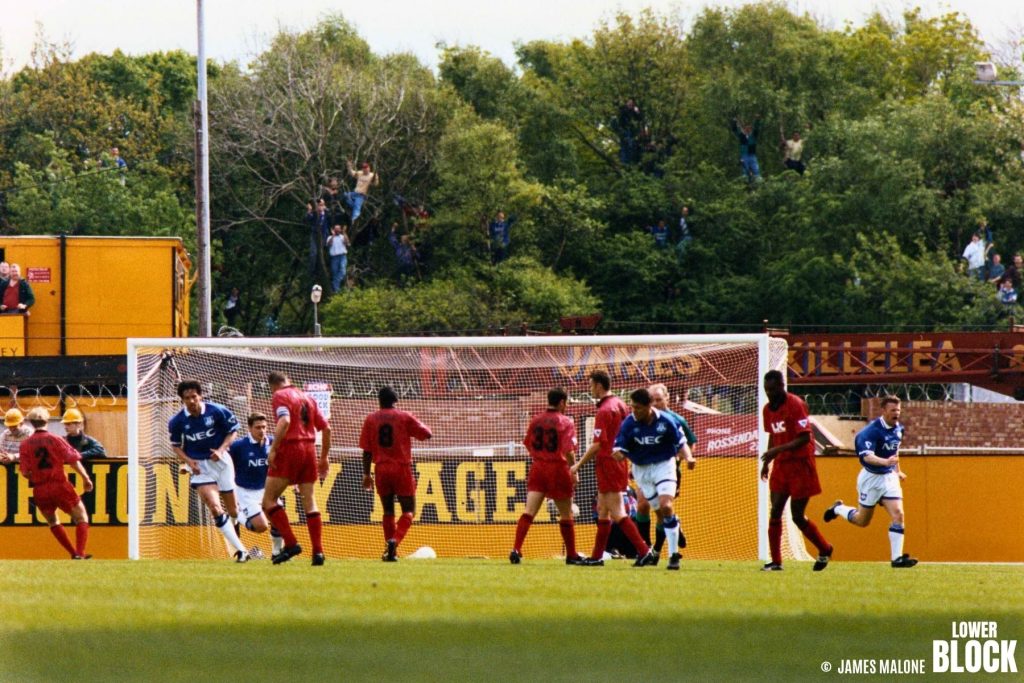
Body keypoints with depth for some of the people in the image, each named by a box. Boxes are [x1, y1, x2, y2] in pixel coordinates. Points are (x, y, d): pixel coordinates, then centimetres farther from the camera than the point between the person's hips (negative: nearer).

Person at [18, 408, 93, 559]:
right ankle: (80, 553, -8)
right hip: (59, 486, -2)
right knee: (81, 517, 8)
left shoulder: (26, 444, 1)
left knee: (52, 521, 23)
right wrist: (85, 478, -2)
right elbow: (73, 460, -9)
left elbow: (25, 472, -2)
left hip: (39, 490, 2)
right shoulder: (56, 440, -3)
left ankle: (73, 553, 17)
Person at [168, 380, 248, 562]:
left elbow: (233, 431, -1)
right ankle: (240, 550, -18)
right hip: (200, 467, -1)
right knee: (215, 507, -19)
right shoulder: (177, 421, -10)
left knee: (232, 511, 9)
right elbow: (175, 445, 4)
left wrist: (221, 450, -17)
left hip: (220, 461, 1)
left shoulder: (217, 412, -12)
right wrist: (189, 461, -13)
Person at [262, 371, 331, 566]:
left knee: (268, 500, 1)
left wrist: (273, 449, -19)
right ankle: (318, 551, 0)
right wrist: (324, 458, 23)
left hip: (289, 449, -6)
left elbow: (284, 421, -20)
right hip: (309, 449, 6)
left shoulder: (280, 396, -2)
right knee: (309, 502, 8)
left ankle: (291, 543, -9)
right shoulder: (307, 398, 17)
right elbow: (326, 428, 16)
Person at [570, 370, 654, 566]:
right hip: (619, 462, 10)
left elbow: (598, 445, -18)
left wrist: (578, 465, -11)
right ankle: (597, 556, 19)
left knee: (617, 513, -10)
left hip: (608, 463, -10)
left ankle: (644, 551, -16)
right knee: (602, 511, 15)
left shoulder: (604, 411, -16)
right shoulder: (619, 405, 11)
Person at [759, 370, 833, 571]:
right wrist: (767, 462, 12)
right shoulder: (768, 409, 8)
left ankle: (825, 549, 19)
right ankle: (775, 561, 0)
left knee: (797, 516, -3)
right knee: (775, 512, -3)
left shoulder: (796, 405, -15)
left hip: (801, 464, -7)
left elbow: (804, 438, -19)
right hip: (781, 465, 7)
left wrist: (777, 450, -24)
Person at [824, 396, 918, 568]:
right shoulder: (872, 431, -23)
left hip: (889, 476, 6)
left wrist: (897, 470, 28)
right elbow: (867, 457, -35)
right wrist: (885, 462, -52)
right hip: (871, 478, -6)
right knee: (863, 521, 9)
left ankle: (897, 558, -10)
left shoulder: (898, 428, 2)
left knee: (898, 515, -11)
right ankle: (838, 509, 39)